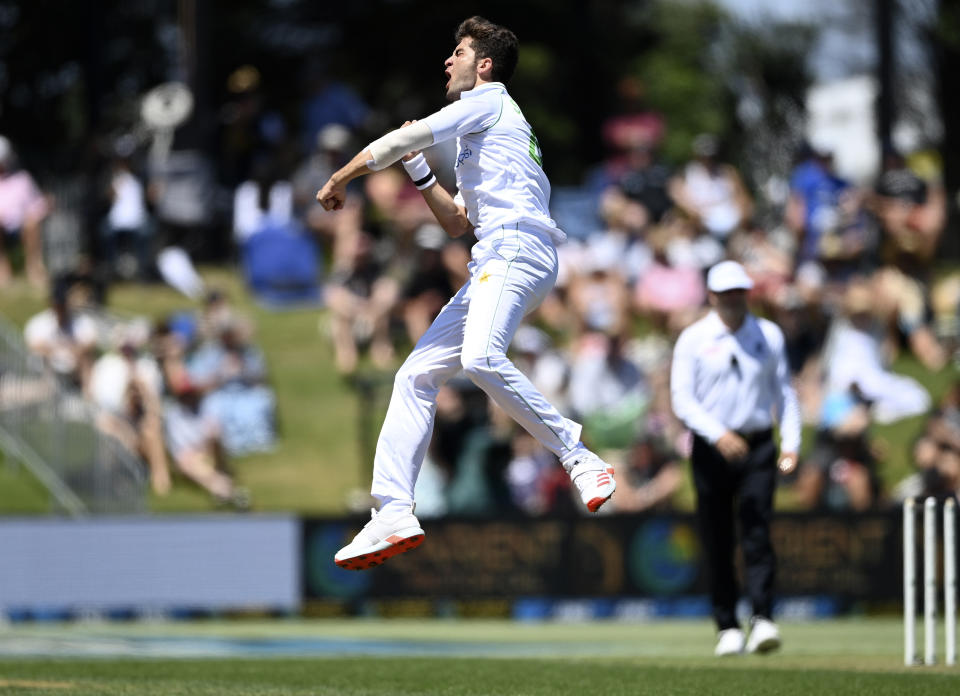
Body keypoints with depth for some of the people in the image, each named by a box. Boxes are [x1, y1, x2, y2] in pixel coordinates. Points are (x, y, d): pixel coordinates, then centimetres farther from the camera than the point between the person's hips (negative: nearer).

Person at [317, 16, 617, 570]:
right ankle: (394, 514, -5)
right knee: (416, 374, 1)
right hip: (495, 263, 10)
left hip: (517, 248, -10)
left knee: (481, 359, -34)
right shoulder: (478, 140, 35)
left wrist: (339, 181, 16)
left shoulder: (489, 101, 7)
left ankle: (580, 459, -31)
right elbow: (456, 223, 36)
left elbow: (399, 140, 4)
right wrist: (419, 169, 27)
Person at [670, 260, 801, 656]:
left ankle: (763, 620, -20)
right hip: (711, 449, -1)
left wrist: (791, 442, 0)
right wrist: (718, 434, -22)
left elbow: (784, 391, 13)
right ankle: (727, 628, 7)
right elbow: (682, 399, -7)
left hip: (757, 446, 1)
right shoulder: (693, 339, 1)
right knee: (717, 544, 1)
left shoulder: (768, 335, 9)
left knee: (757, 534, -12)